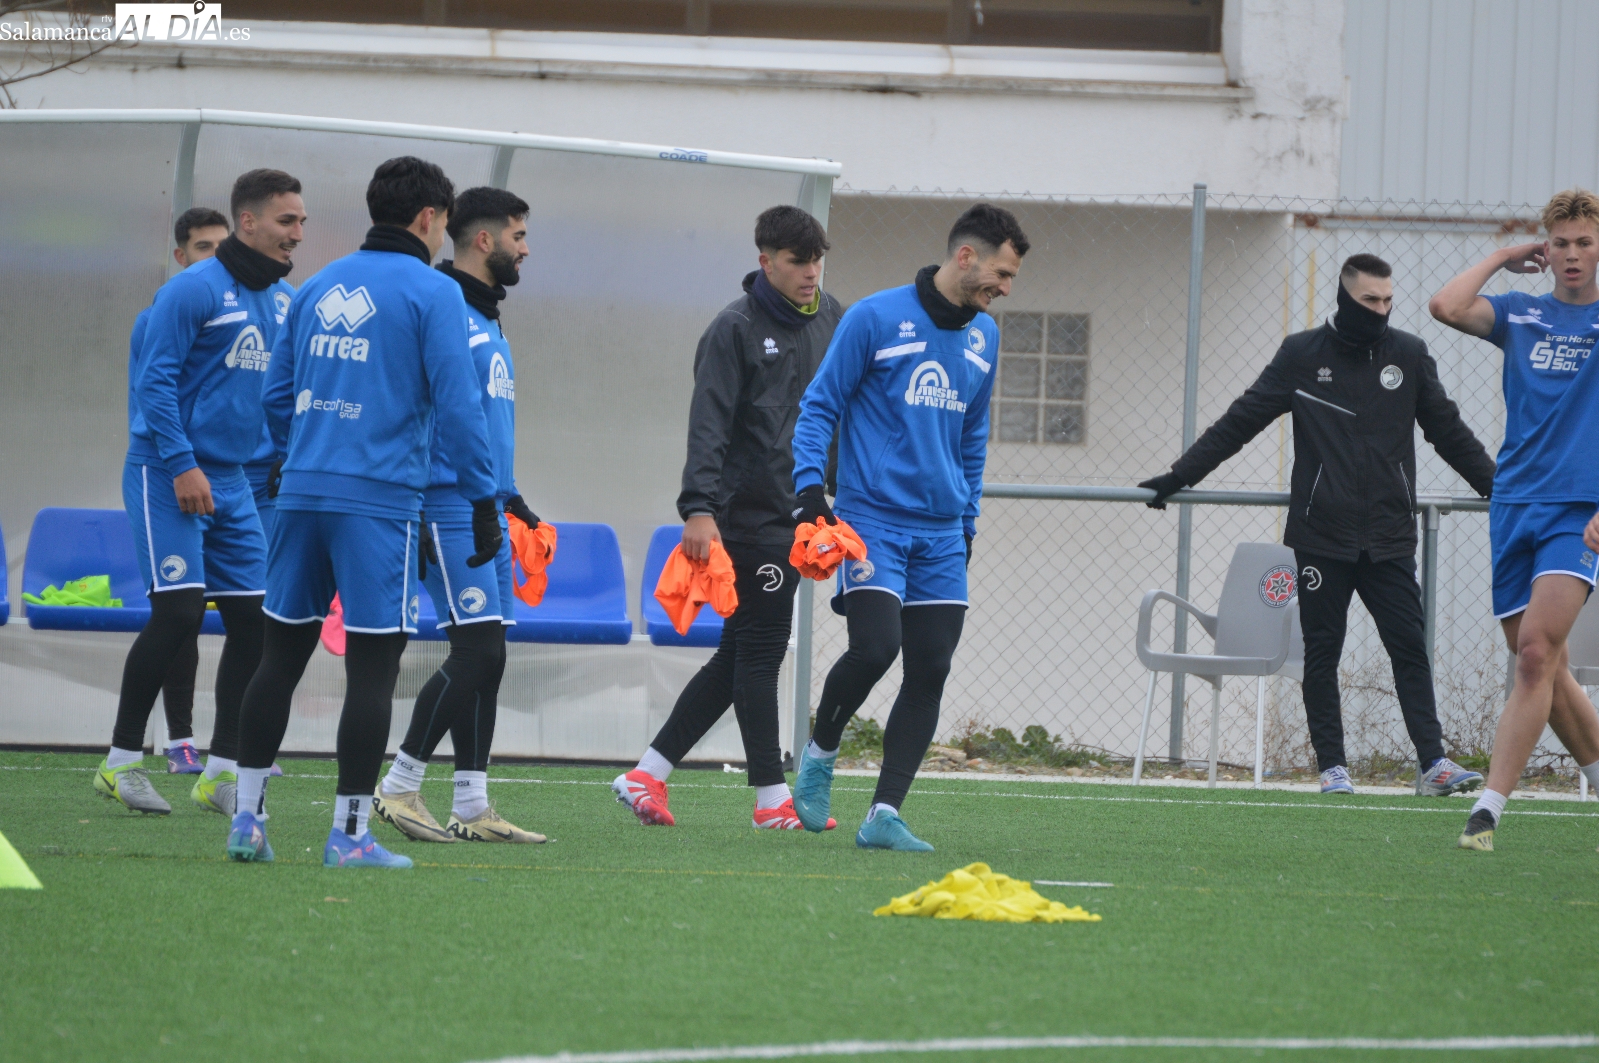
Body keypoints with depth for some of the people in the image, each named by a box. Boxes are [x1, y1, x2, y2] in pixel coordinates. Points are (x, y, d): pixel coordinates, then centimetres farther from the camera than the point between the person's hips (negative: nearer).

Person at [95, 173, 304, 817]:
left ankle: (221, 771, 10)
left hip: (233, 482, 7)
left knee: (252, 620, 2)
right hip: (166, 476, -7)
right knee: (178, 614, -13)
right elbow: (155, 379, -14)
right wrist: (182, 466, -19)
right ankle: (121, 761, -1)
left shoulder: (285, 301, 10)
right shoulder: (193, 290, -12)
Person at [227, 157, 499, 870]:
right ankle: (349, 833, -4)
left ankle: (248, 819, 12)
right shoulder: (432, 294, -5)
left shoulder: (318, 287, 14)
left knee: (281, 654, 12)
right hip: (380, 499, -6)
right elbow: (456, 405, -10)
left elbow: (275, 395, 18)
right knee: (373, 664, -2)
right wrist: (484, 501, -4)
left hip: (301, 491, 6)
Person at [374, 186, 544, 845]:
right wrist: (412, 513, -20)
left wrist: (510, 496, 24)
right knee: (477, 650, -13)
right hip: (449, 509, -10)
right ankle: (399, 786, -6)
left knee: (485, 656, 7)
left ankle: (472, 807, 8)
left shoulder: (488, 321, 20)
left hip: (487, 512, 10)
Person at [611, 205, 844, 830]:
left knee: (742, 655, 9)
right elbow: (709, 425, -15)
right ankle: (772, 797, -2)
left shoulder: (831, 319, 13)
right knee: (758, 652, -5)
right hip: (749, 515, -8)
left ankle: (648, 773, 14)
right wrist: (699, 507, -25)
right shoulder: (736, 328, -8)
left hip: (799, 515, 8)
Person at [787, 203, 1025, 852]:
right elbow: (819, 405, -1)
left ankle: (885, 814, 1)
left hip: (942, 533, 6)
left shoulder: (983, 336, 13)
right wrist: (809, 487, -11)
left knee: (929, 672, -2)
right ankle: (820, 754, 8)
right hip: (873, 518, -6)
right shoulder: (875, 319, -5)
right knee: (875, 647, -20)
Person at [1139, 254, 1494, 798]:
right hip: (1322, 537, -1)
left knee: (1409, 646, -7)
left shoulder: (1408, 355, 8)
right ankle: (1332, 767, 6)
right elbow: (1240, 422, 7)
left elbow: (1449, 432, 19)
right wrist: (1178, 476, 5)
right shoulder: (1302, 355, 3)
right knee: (1321, 654, 1)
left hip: (1389, 539, 1)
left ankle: (1432, 762, -9)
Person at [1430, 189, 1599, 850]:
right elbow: (1446, 306, -6)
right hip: (1514, 505, 4)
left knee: (1535, 652, -19)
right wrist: (1503, 258, 4)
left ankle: (1489, 809, -23)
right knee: (1544, 669, 6)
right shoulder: (1521, 316, 10)